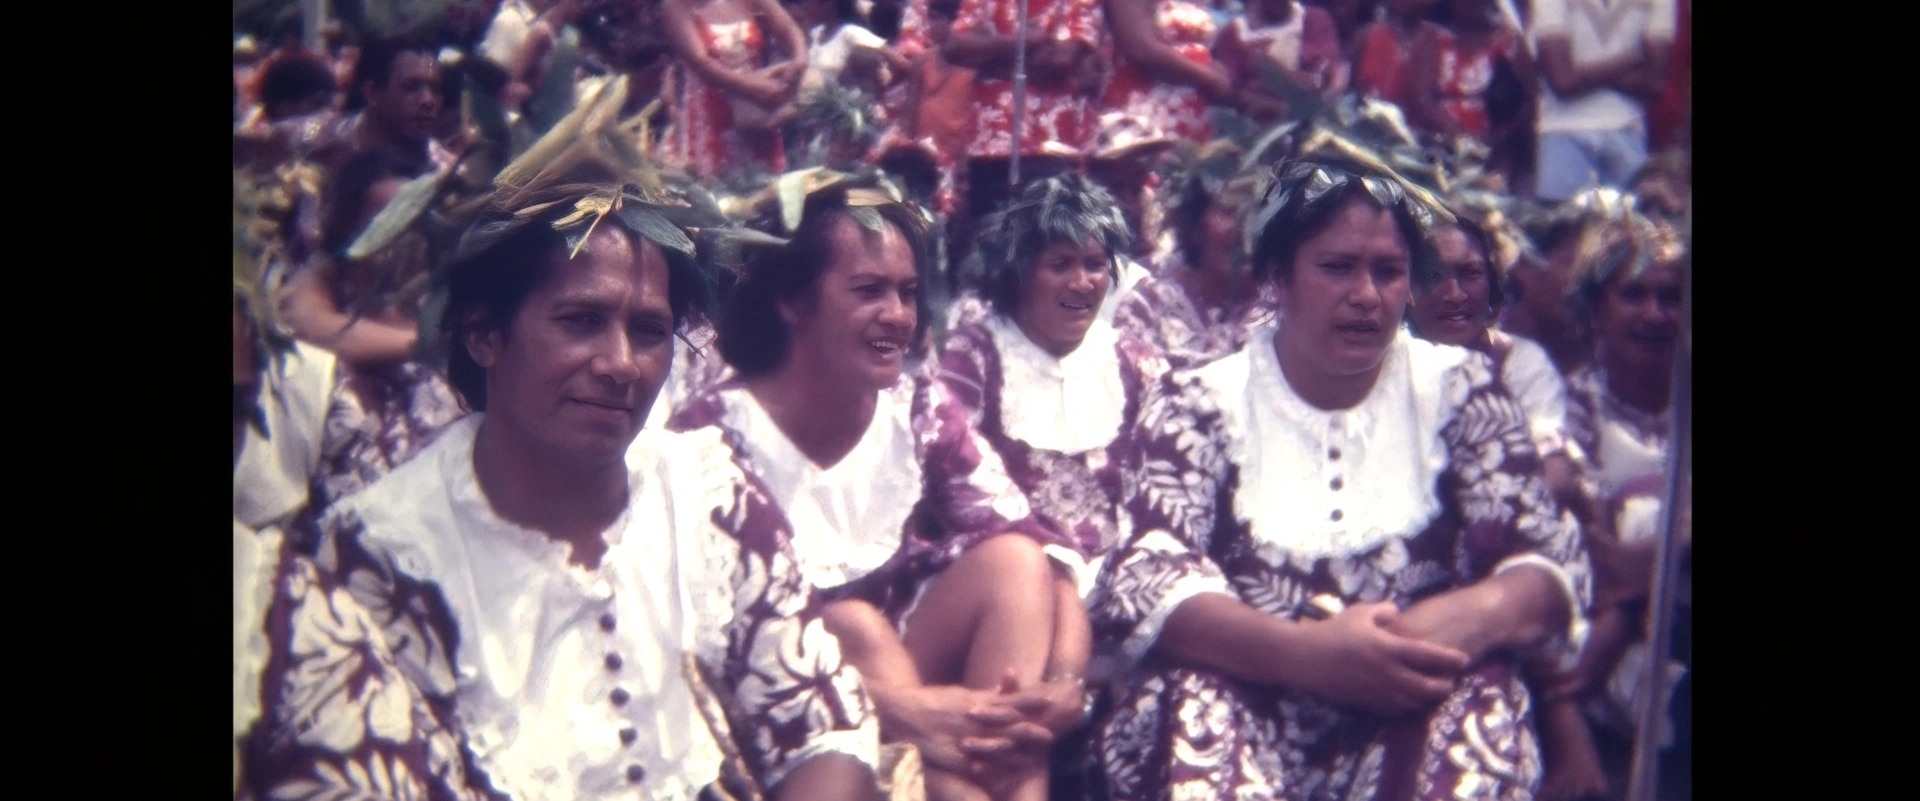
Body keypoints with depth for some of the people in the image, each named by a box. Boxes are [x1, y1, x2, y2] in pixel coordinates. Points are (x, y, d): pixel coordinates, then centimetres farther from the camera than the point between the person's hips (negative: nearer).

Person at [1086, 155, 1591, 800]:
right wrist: (1304, 651, -33)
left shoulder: (1457, 391, 7)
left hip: (1412, 730, 2)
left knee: (1482, 706, -30)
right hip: (1245, 718, -1)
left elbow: (1552, 565, -1)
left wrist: (1470, 619, -27)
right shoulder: (1199, 403, 2)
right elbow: (1148, 579, -13)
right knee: (1194, 701, -33)